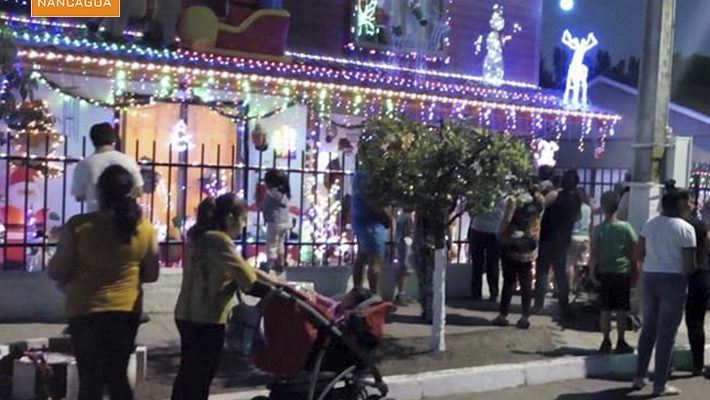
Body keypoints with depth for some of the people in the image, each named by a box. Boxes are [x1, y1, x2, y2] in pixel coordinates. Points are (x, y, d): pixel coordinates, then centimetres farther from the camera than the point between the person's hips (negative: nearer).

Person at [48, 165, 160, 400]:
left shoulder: (79, 225, -14)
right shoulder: (145, 228, -4)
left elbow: (56, 272, -9)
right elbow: (151, 274, 5)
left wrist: (74, 279, 12)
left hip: (87, 312, -3)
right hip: (127, 311, 3)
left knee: (90, 380, 7)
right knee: (118, 376, 17)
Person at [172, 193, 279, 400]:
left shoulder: (202, 236, 12)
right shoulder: (219, 240, -19)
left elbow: (243, 269, 11)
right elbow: (250, 284, -23)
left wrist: (279, 284, 6)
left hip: (190, 316, 10)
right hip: (206, 320, -10)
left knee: (188, 375, 19)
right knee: (198, 381, 1)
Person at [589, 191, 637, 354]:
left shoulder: (598, 229, -7)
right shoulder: (626, 227, -6)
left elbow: (594, 254, -9)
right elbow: (633, 253, -2)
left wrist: (592, 273, -3)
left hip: (604, 273, 0)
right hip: (623, 272, 0)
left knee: (606, 309, 7)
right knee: (622, 310, 7)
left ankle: (606, 342, 9)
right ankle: (621, 342, 12)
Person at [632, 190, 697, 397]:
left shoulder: (650, 223, 6)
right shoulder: (685, 228, -11)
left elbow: (640, 255, 8)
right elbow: (689, 266, -14)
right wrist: (688, 271, 7)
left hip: (648, 277, 6)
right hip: (672, 280, -6)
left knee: (648, 327, 17)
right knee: (667, 332, 2)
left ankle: (639, 377, 20)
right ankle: (660, 384, 6)